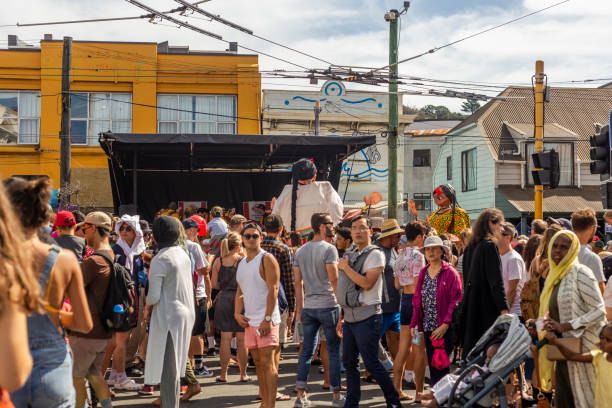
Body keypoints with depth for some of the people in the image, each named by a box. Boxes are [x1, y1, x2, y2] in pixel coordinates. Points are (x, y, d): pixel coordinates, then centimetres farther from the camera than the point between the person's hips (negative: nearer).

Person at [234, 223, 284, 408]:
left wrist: (267, 319, -20)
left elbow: (273, 290, -14)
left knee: (268, 363, -9)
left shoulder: (267, 259, -8)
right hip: (249, 320, 8)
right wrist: (237, 313, 3)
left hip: (266, 320, -8)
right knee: (258, 363, 10)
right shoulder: (242, 263, 16)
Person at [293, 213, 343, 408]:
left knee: (307, 350, 8)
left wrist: (300, 309, 15)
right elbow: (334, 279, -14)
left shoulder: (300, 251, 10)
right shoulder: (329, 249, -9)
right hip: (328, 306, -6)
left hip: (308, 307, 6)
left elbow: (298, 283, 11)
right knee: (334, 351, 3)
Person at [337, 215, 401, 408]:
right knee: (349, 362, 10)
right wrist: (342, 316, 19)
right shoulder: (350, 256, 16)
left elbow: (367, 283, -20)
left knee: (371, 363, -5)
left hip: (367, 316, -7)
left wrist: (346, 267, -12)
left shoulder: (375, 254, -7)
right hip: (349, 317, 7)